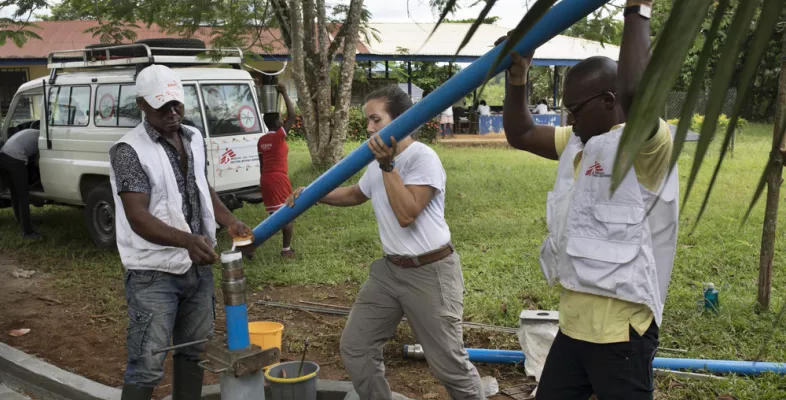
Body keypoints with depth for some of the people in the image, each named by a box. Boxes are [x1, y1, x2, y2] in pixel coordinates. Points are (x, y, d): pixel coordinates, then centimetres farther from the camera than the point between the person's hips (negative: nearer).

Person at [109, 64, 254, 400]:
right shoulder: (129, 151, -14)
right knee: (147, 365, -4)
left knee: (194, 352, 16)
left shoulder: (194, 139, 7)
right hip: (154, 274, -6)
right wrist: (187, 240, -35)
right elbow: (138, 218, -21)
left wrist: (230, 222, 4)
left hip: (198, 268, 7)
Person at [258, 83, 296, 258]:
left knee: (274, 214, 15)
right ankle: (286, 250, 3)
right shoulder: (279, 136, -10)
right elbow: (292, 115, -13)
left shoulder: (261, 141, 10)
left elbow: (261, 163, 14)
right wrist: (284, 93, -7)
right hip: (279, 178, -7)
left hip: (265, 179, 7)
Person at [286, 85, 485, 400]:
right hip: (389, 269, 8)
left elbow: (406, 214, -27)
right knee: (355, 348, 11)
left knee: (449, 364, 1)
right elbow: (355, 194, 27)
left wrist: (387, 165, -26)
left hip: (430, 272, -8)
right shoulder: (379, 162, 9)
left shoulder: (423, 158, -18)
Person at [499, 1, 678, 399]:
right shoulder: (577, 143, 10)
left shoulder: (646, 145, -16)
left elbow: (635, 94, -37)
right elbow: (520, 134, 16)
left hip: (620, 330, -8)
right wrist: (517, 76, 4)